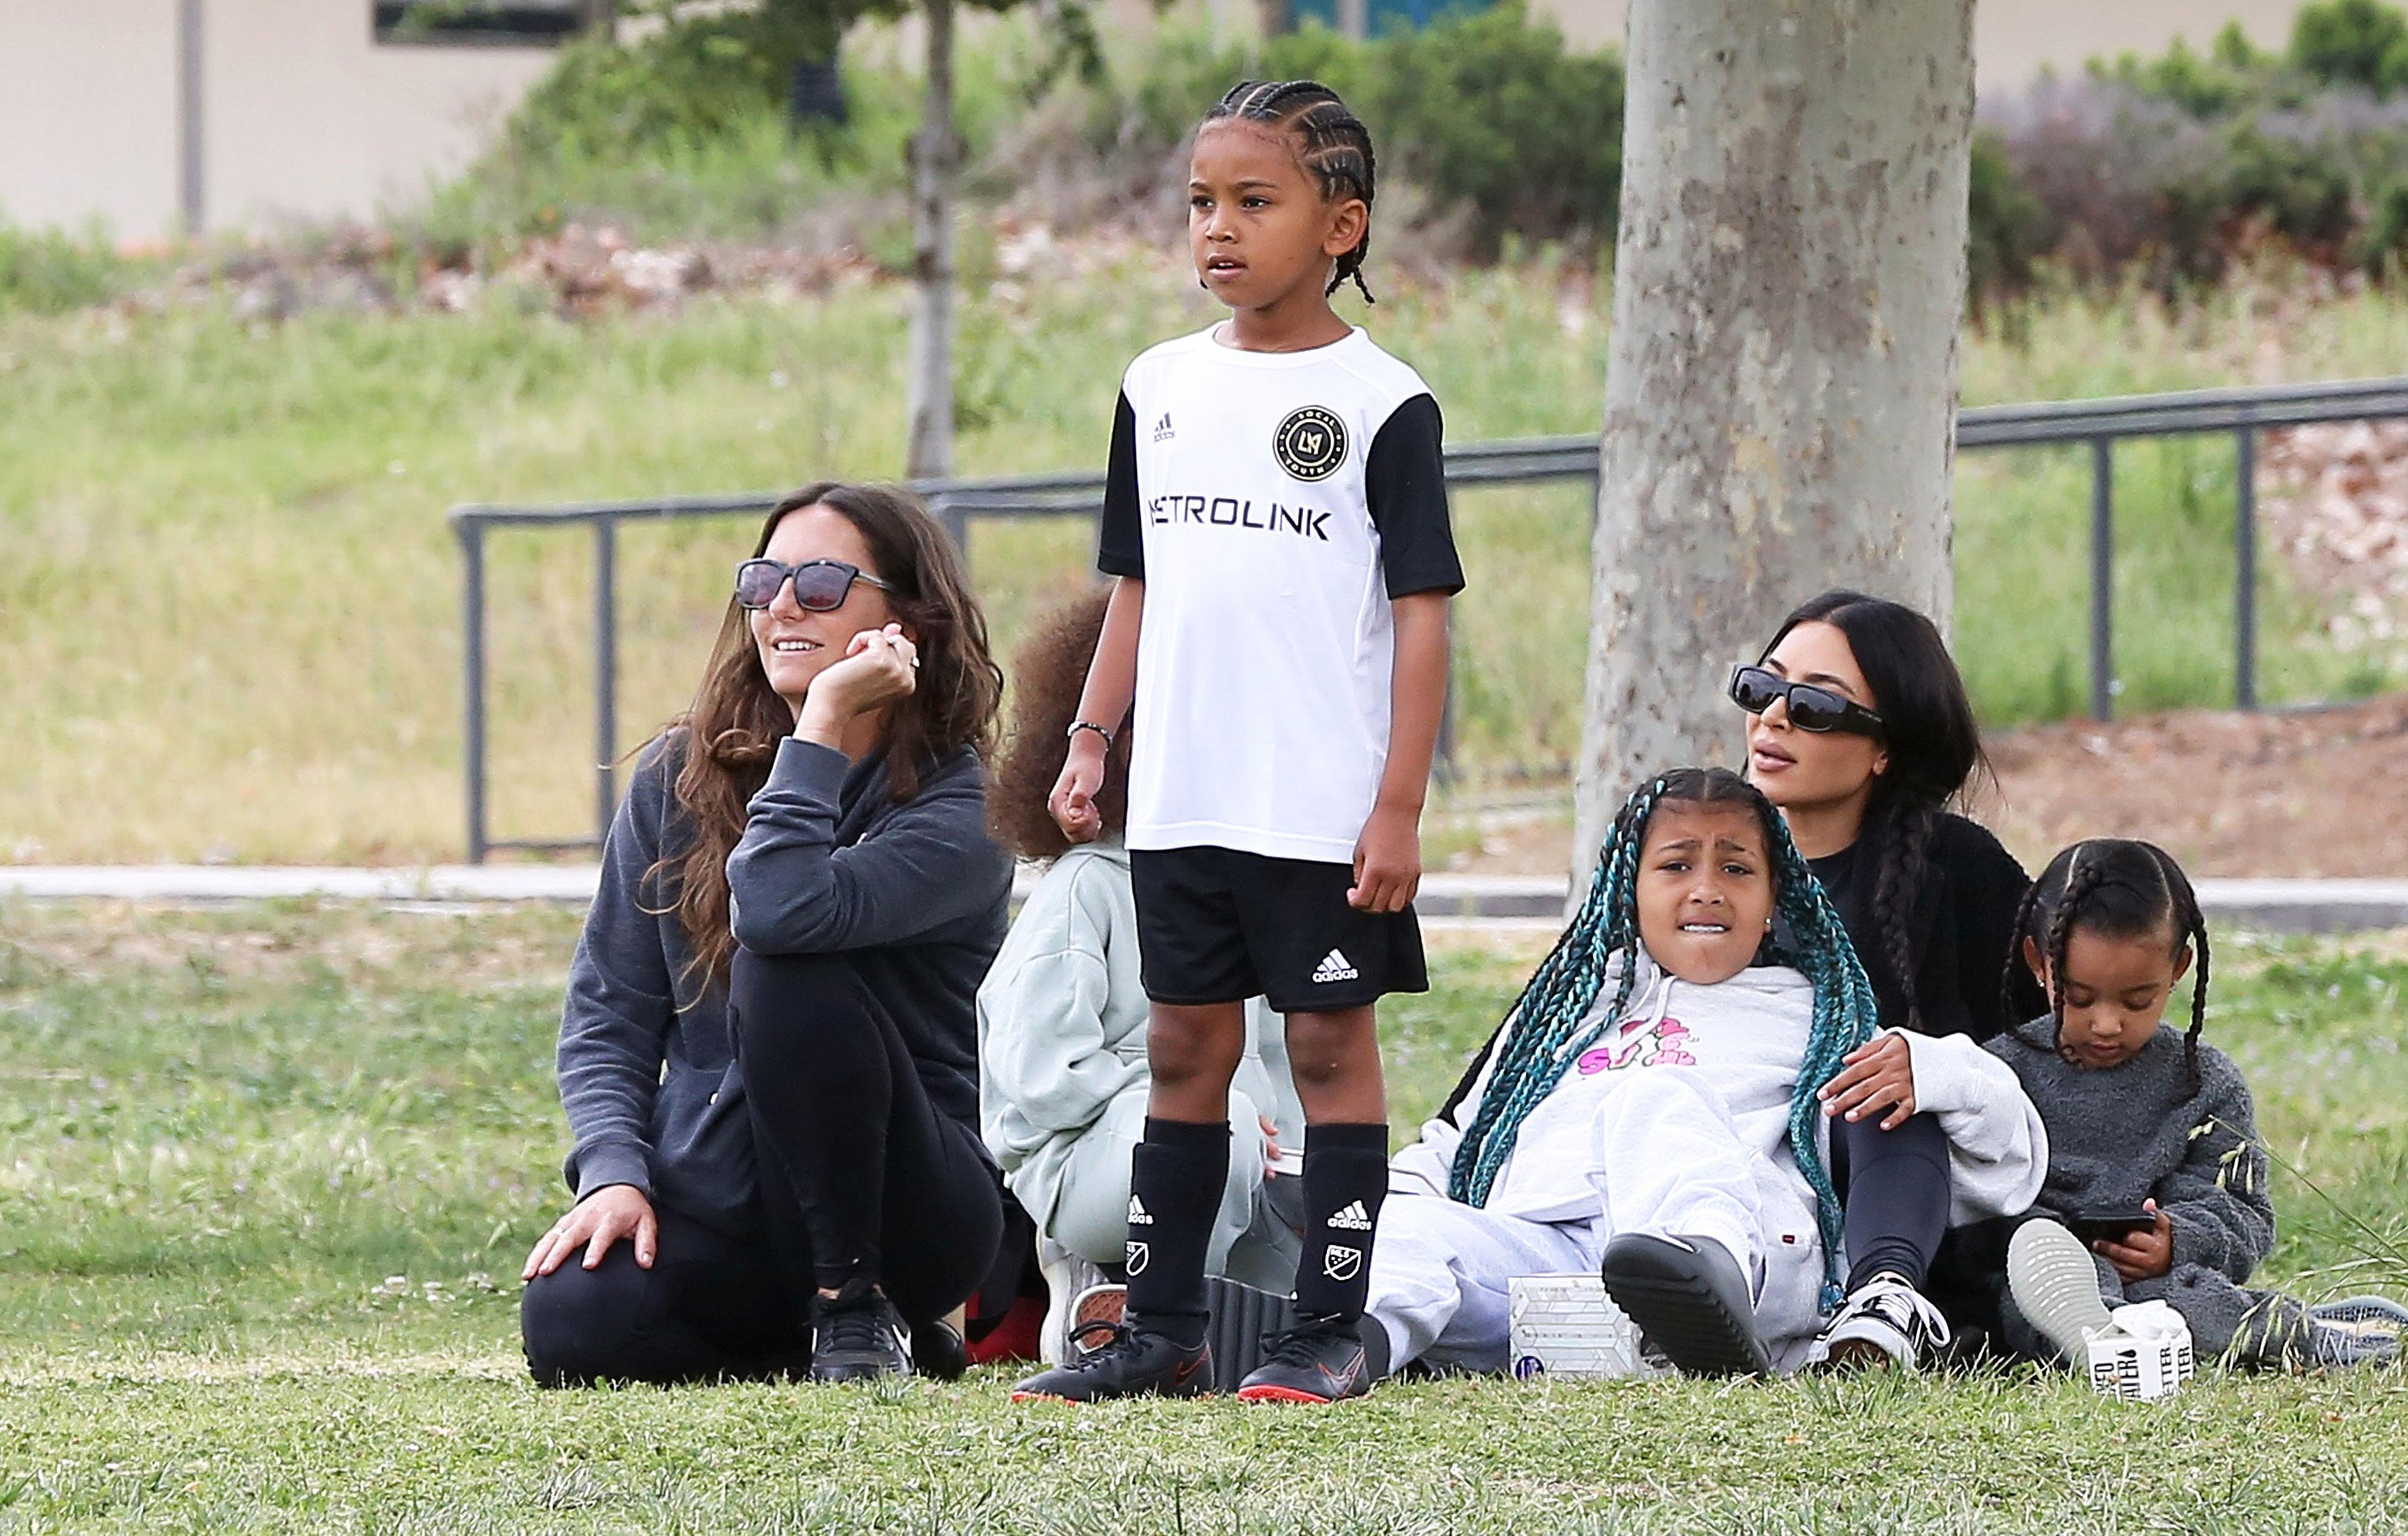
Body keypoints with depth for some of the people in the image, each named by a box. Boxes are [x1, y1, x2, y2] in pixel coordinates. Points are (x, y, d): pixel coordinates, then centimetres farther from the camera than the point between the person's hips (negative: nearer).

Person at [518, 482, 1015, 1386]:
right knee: (571, 1327, -28)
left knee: (787, 972, -31)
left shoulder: (953, 812, -10)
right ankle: (796, 1336, 6)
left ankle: (861, 1308, -14)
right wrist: (615, 1172, -12)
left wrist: (825, 724, -21)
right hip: (713, 1204, 4)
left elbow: (782, 911, -29)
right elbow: (606, 1011, 5)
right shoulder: (678, 781, 6)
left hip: (910, 1204, -4)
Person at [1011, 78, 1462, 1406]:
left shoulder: (1382, 402, -5)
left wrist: (1401, 806, -12)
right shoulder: (1160, 389, 9)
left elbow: (1421, 612, -7)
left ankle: (1328, 1334, 4)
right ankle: (1161, 1331, 14)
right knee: (1184, 1051, 9)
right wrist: (1091, 740, 7)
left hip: (1326, 810, -5)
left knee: (1331, 1049, 0)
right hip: (1181, 803, 5)